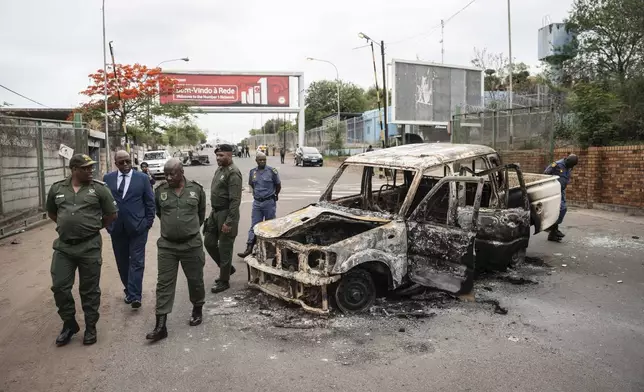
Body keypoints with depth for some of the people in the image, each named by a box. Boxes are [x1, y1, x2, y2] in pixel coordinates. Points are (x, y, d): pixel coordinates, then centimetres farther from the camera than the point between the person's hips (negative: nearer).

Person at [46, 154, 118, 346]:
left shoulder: (99, 188, -4)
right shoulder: (57, 188, 5)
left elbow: (112, 214, 3)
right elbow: (51, 212, 21)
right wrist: (67, 225, 13)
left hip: (90, 247, -3)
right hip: (63, 247, 3)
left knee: (89, 290, 7)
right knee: (59, 287, 6)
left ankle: (90, 327, 22)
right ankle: (69, 324, 26)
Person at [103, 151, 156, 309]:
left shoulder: (143, 177, -1)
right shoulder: (107, 178, 5)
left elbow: (150, 202, 1)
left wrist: (148, 222, -4)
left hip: (138, 227, -3)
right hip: (116, 228, 3)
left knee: (137, 261, -4)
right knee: (122, 262, 12)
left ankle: (135, 296, -2)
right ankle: (129, 291, 26)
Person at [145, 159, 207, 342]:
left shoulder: (196, 189, -3)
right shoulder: (160, 190, -2)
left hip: (192, 244, 0)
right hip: (167, 245, 1)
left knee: (195, 280, 12)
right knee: (164, 284, 1)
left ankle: (198, 310, 35)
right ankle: (161, 326, 6)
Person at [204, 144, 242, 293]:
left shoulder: (233, 173, -17)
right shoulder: (219, 170, 13)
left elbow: (235, 200, -21)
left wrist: (229, 222, -23)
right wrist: (213, 213, 18)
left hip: (226, 214, -9)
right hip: (215, 212, 9)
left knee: (224, 248, 0)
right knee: (209, 243, 14)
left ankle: (224, 281, 13)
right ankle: (227, 268, 31)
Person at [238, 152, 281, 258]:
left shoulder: (272, 171, -7)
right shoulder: (252, 172, 4)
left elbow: (278, 185, 4)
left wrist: (274, 195, 16)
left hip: (269, 202, -3)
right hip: (257, 203, 3)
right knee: (254, 226, 1)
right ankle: (249, 248, 0)